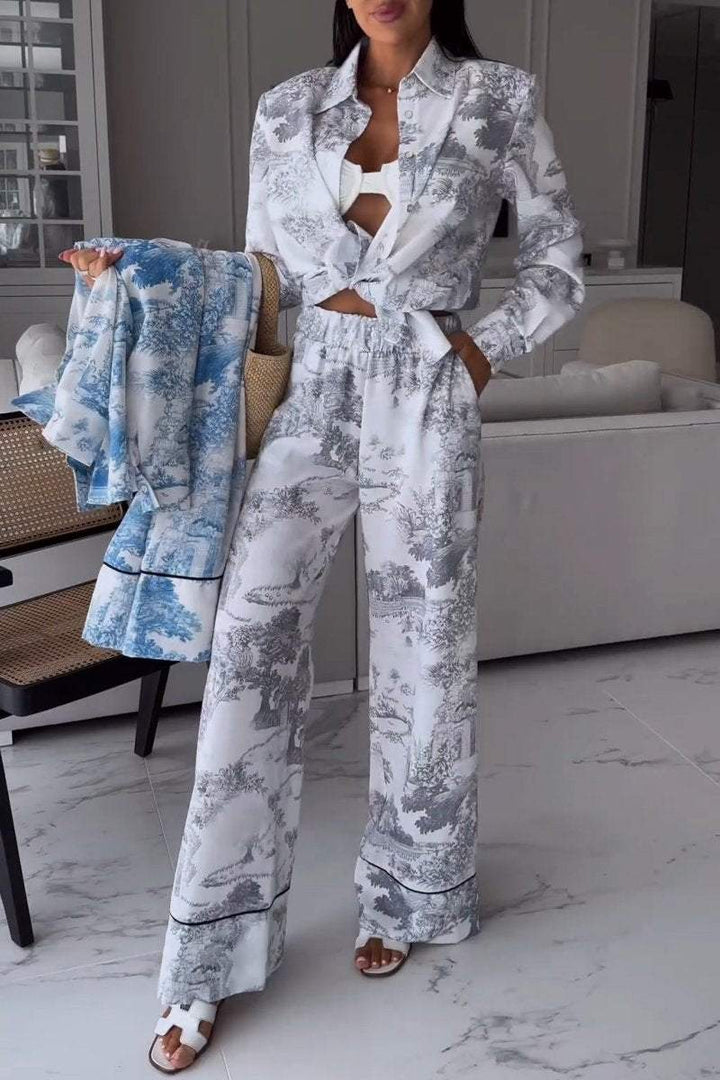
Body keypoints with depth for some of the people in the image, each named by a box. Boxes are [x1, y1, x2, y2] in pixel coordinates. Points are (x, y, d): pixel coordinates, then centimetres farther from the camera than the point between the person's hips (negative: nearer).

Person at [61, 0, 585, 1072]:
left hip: (423, 409, -1)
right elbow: (265, 277, 13)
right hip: (311, 399, 2)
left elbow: (561, 262, 8)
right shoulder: (287, 109, 10)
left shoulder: (499, 96, 3)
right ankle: (210, 961, 5)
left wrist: (485, 348, -4)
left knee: (422, 659, 6)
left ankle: (405, 899, 31)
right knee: (250, 645, -7)